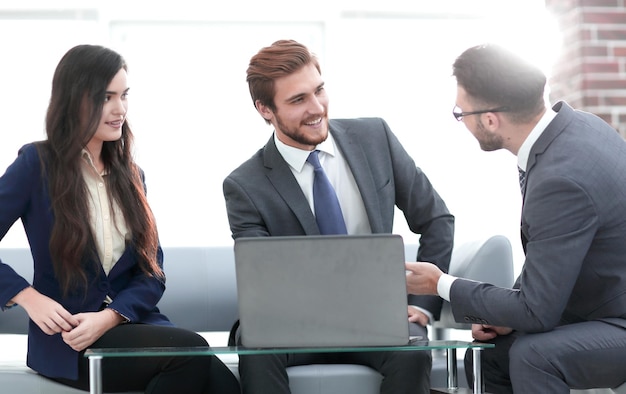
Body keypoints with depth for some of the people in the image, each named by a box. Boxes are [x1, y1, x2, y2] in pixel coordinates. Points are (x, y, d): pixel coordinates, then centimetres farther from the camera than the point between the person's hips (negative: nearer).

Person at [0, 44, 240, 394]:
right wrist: (30, 298, -15)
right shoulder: (37, 163, -1)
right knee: (190, 350, -29)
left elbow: (152, 268, 7)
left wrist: (110, 316, -10)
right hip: (67, 341, -4)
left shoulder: (129, 174, 14)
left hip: (131, 323, 4)